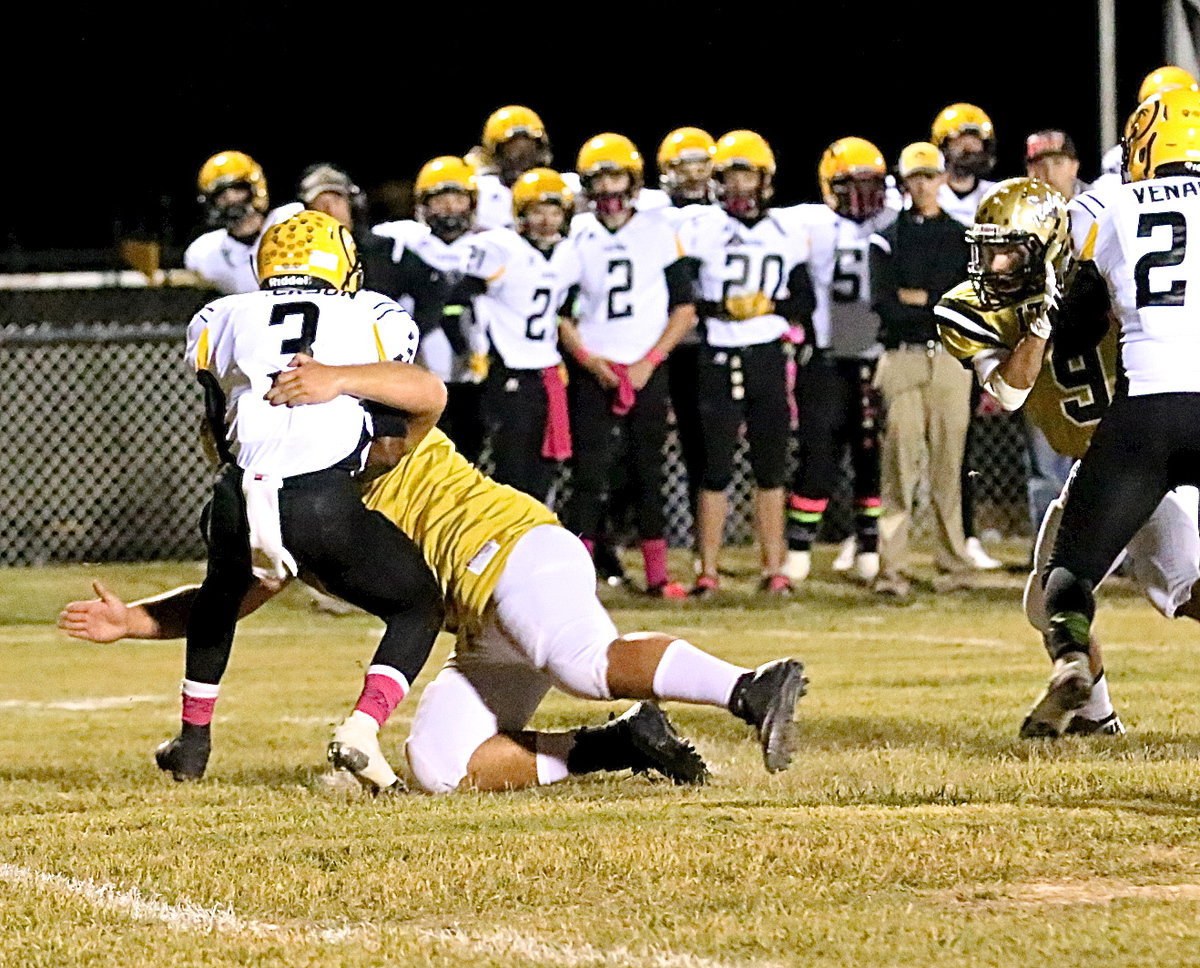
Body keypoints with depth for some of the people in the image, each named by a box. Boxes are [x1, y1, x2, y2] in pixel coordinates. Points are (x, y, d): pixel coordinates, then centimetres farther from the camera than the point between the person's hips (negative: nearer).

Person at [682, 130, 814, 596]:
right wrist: (720, 309, -18)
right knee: (716, 468, -1)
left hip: (768, 359, 2)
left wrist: (769, 306, -10)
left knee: (771, 468, 5)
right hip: (718, 360, -2)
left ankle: (774, 569, 11)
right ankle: (707, 571, 3)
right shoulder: (701, 230, -1)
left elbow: (804, 301, 9)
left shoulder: (789, 234, 7)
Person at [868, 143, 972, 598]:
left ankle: (952, 557, 14)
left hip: (950, 357, 1)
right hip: (902, 358, -1)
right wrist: (942, 309, -10)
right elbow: (883, 304, -5)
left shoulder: (963, 238, 12)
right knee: (900, 461, -8)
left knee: (948, 462, 4)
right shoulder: (888, 240, 8)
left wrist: (920, 300, -8)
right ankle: (891, 566, -10)